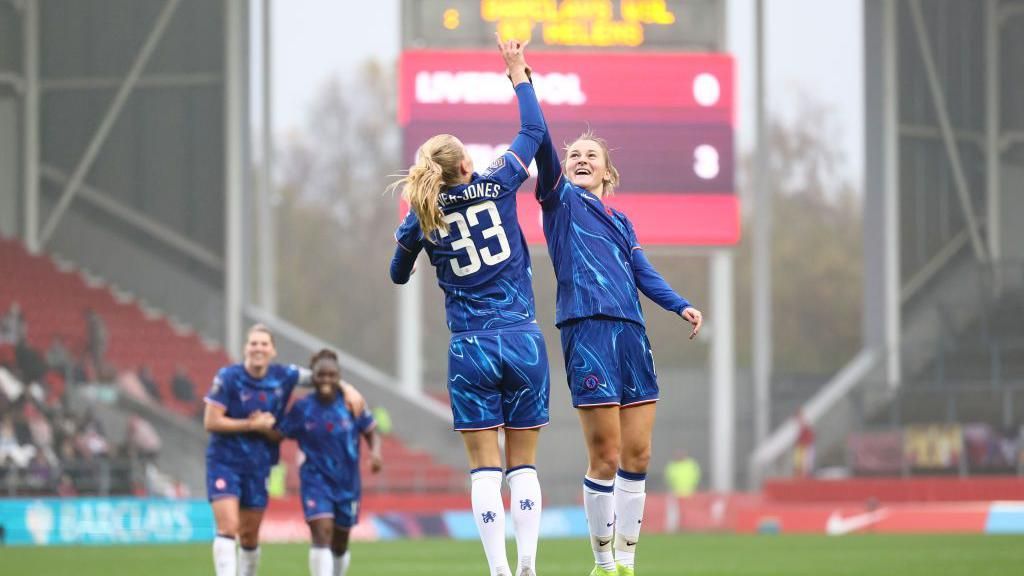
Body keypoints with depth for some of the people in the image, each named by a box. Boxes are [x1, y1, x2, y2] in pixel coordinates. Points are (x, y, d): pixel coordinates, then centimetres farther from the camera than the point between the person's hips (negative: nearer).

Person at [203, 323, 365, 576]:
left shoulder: (283, 376, -2)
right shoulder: (228, 377, -12)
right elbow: (211, 422, -14)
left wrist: (348, 389, -1)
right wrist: (253, 425, -15)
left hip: (258, 466, 4)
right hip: (224, 461, -4)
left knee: (250, 536, 11)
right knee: (228, 528, -18)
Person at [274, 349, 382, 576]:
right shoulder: (302, 408, -5)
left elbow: (370, 432, 4)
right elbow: (280, 434, 0)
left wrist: (375, 452, -14)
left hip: (347, 483, 2)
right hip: (316, 480, -2)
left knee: (340, 544, 14)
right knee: (322, 534, -20)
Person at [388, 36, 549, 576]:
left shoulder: (421, 219, 0)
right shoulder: (497, 186, -3)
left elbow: (399, 275, 16)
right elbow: (533, 130, 10)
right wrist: (517, 70, 18)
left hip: (470, 349, 0)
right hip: (524, 341, 0)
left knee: (485, 466, 1)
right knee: (524, 463, 6)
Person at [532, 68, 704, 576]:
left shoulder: (621, 222, 25)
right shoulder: (561, 199, 8)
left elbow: (644, 274, 16)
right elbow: (540, 140, -4)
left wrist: (681, 306, -1)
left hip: (632, 334, 6)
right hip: (588, 329, -6)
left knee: (637, 455, 3)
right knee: (605, 456, -8)